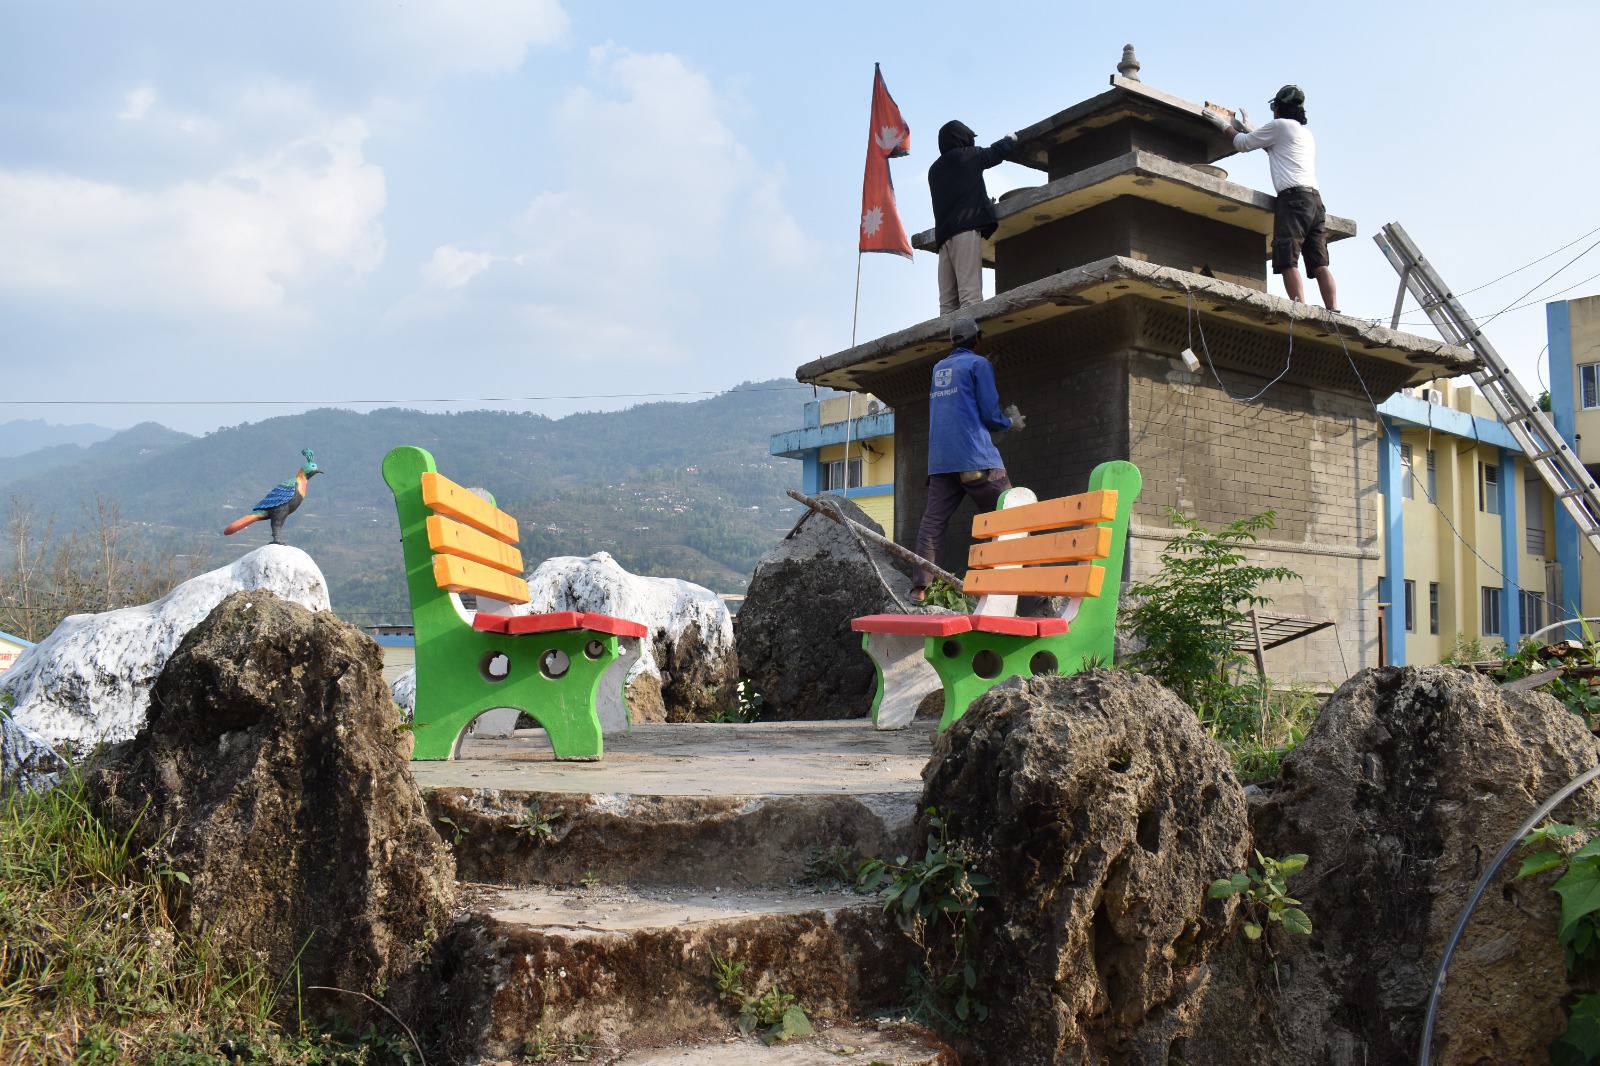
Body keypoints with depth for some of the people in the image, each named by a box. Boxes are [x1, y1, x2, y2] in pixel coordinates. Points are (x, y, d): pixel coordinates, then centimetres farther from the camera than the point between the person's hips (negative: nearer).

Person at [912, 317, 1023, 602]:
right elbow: (990, 414, -4)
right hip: (977, 459, -5)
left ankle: (921, 586, -13)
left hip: (940, 461, 5)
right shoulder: (979, 364, 1)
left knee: (932, 521, -3)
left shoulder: (939, 367, 21)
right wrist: (1010, 421, 16)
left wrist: (1002, 416, 32)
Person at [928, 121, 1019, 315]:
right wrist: (1011, 139, 37)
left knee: (947, 301, -2)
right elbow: (997, 152, 18)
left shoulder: (934, 170, 25)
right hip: (967, 228, -6)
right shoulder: (967, 155, 8)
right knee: (970, 293, -18)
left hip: (943, 233, 6)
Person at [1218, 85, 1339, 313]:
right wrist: (1246, 129, 50)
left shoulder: (1278, 125, 5)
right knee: (1319, 263, -2)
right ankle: (1333, 312, -12)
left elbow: (1243, 144, 13)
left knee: (1288, 261, -14)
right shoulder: (1306, 134, 29)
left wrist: (1230, 129, 33)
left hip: (1293, 196, -7)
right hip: (1315, 197, 7)